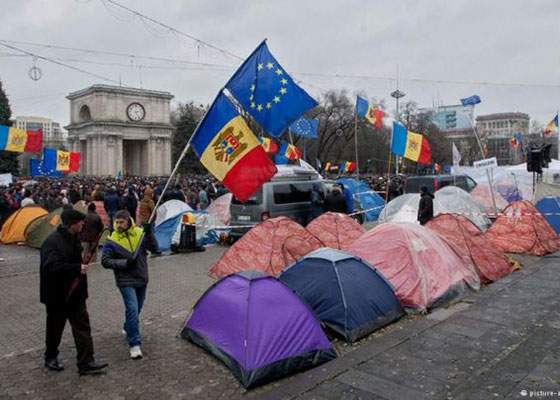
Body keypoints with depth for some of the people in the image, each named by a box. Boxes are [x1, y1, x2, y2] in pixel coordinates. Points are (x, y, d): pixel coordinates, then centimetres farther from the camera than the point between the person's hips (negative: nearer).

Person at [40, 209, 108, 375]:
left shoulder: (74, 239, 5)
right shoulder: (52, 242, -21)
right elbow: (52, 266, -33)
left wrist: (83, 264, 4)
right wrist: (78, 268, -30)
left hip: (75, 294, 7)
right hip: (57, 296, -7)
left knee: (82, 326, 3)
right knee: (55, 328, 13)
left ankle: (86, 363, 8)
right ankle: (50, 358, 35)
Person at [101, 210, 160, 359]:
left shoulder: (140, 233, -4)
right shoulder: (112, 241, -10)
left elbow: (154, 248, -6)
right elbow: (105, 261, -9)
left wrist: (149, 234, -22)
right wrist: (124, 263, -20)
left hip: (141, 279, 4)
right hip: (125, 281, -4)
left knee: (136, 308, 21)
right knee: (132, 309, -17)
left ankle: (128, 329, 49)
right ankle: (134, 344, -11)